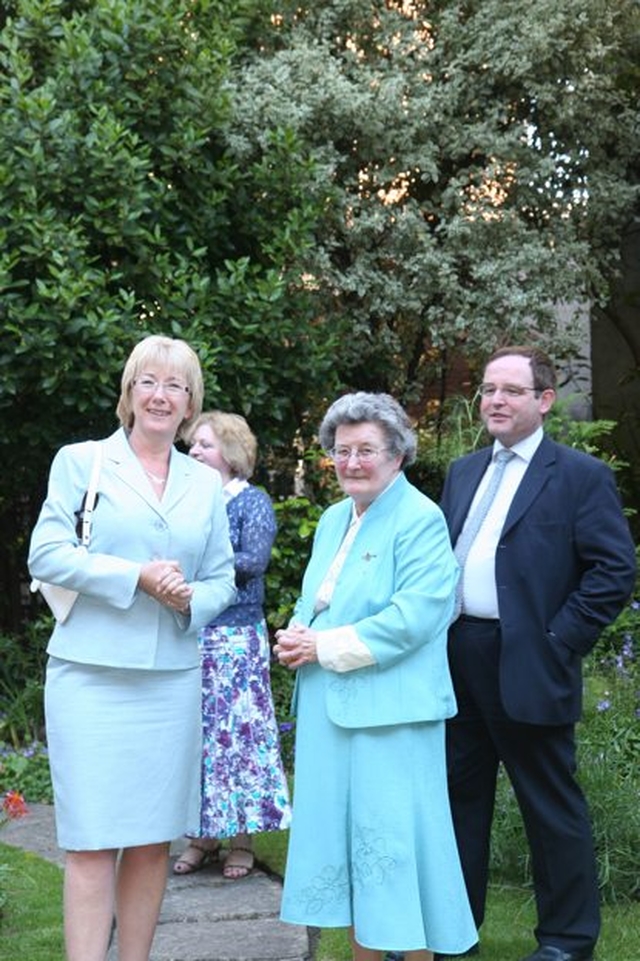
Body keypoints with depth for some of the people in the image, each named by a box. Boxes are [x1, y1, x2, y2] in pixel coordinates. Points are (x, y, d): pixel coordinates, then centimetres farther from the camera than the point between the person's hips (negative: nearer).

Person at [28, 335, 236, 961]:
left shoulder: (206, 483, 13)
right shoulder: (81, 462, 3)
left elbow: (222, 578, 15)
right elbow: (46, 555, -6)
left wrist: (191, 599, -8)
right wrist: (136, 576, -14)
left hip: (172, 678, 4)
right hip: (92, 674, -4)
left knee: (154, 838, 7)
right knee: (93, 840, -6)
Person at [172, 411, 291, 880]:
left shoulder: (253, 502, -1)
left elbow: (254, 561, -11)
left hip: (235, 635, -5)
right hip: (188, 634, 5)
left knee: (237, 729, -2)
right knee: (195, 730, 6)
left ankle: (241, 838, 6)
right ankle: (204, 835, 15)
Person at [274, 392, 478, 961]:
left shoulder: (420, 520, -10)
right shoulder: (334, 519, 15)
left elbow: (412, 618, -20)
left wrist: (325, 648, -16)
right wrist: (297, 634, -1)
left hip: (390, 709, -8)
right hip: (329, 705, 8)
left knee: (391, 834, -4)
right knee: (343, 827, 12)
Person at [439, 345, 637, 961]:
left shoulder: (581, 476, -6)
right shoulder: (462, 473, 14)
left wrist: (559, 643, -15)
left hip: (528, 668, -6)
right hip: (458, 661, 6)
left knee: (552, 806, 4)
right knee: (459, 794, 15)